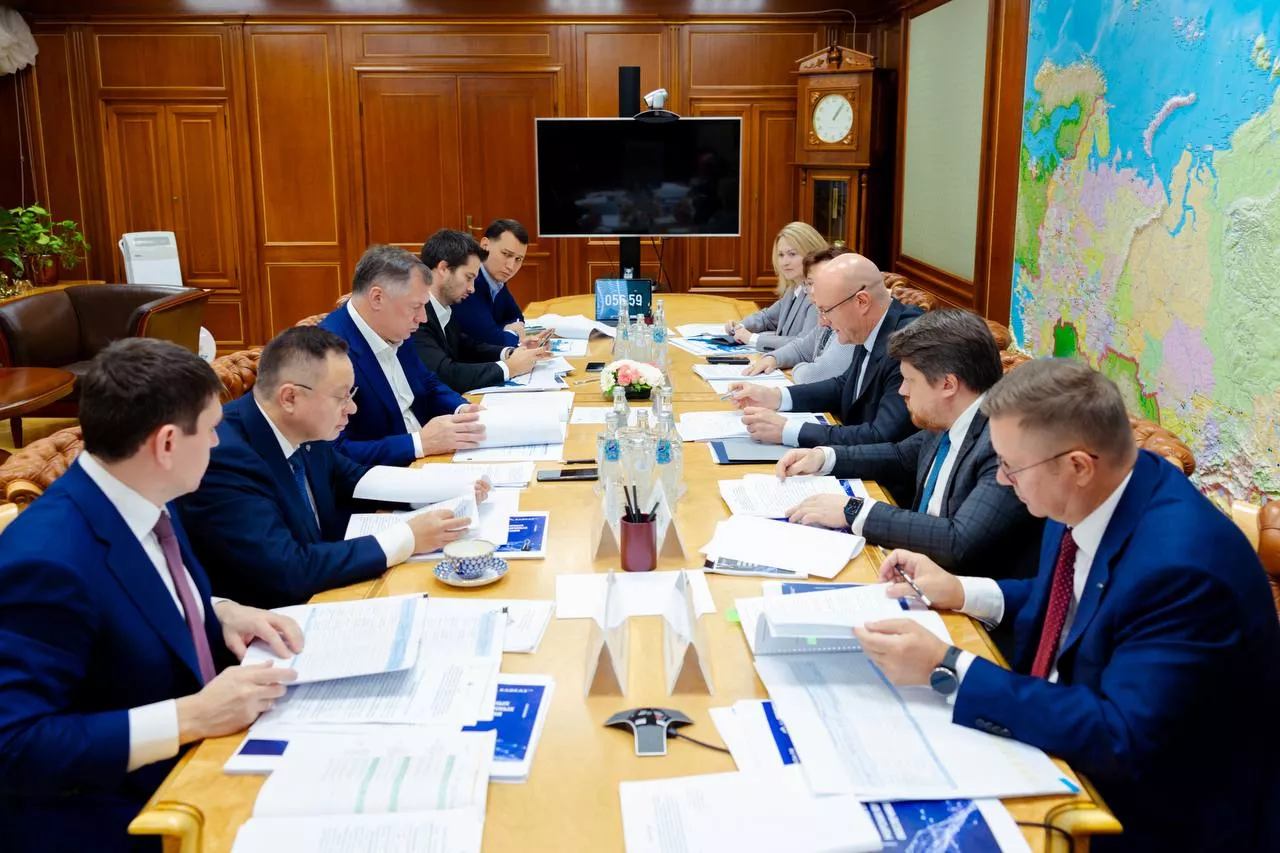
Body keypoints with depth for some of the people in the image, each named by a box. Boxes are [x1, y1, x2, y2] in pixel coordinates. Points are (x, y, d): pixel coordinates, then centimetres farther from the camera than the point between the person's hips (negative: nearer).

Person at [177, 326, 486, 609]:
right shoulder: (226, 458, -26)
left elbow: (351, 480, 14)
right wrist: (406, 539, -25)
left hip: (318, 595, 7)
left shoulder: (303, 430, -4)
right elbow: (287, 573, -31)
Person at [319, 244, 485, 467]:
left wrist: (462, 410, 0)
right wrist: (420, 443, -27)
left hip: (425, 465, 8)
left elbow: (429, 385, 20)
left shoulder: (393, 332, 5)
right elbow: (336, 453, -25)